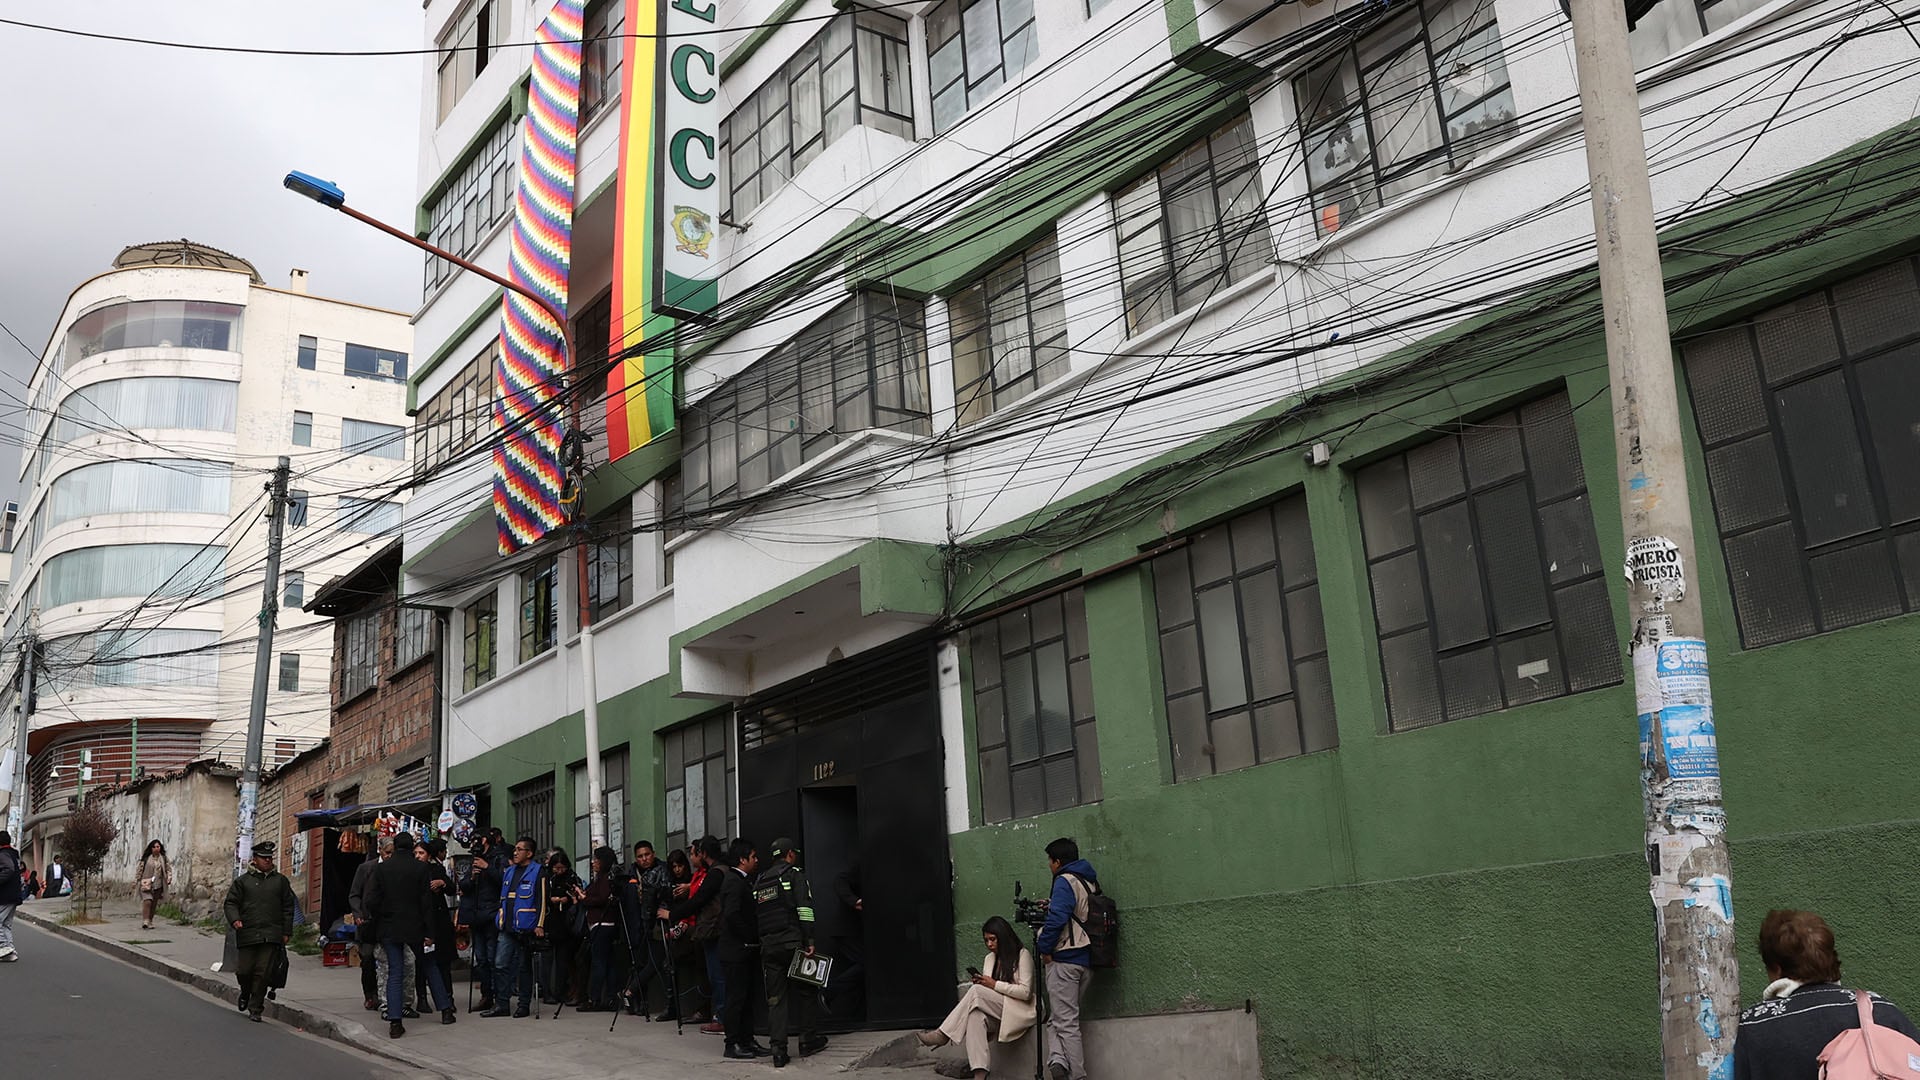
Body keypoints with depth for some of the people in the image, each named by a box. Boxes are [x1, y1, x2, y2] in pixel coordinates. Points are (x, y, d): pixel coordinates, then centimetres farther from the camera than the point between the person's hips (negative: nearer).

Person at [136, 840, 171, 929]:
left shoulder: (163, 859, 8)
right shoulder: (146, 859, 0)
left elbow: (168, 869, 14)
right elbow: (139, 870, 5)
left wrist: (169, 877, -3)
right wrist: (135, 882, 6)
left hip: (157, 885, 3)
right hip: (146, 884, -3)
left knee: (154, 904, 7)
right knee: (147, 901, -20)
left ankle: (150, 922, 18)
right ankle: (145, 922, -23)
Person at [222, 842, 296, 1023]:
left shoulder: (281, 880, 12)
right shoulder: (242, 881, 9)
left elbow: (288, 907, 13)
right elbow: (231, 903, 6)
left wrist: (286, 932, 7)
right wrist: (235, 920, -14)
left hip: (271, 935, 0)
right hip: (247, 933, 0)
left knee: (263, 972, -4)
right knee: (244, 970, 2)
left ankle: (255, 1009, 7)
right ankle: (245, 993, 35)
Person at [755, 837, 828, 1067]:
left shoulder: (759, 881, 17)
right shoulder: (794, 874, -1)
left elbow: (754, 916, 16)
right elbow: (804, 909, -11)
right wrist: (809, 941, -12)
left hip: (768, 946, 5)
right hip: (793, 942, -5)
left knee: (775, 999, 3)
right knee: (804, 992, 11)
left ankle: (778, 1050, -2)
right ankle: (807, 1040, 16)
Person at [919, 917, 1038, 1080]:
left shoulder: (1022, 955, -1)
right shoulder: (989, 958, 19)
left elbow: (1025, 992, -10)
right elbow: (986, 989, 17)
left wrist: (994, 984, -13)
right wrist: (981, 982, -6)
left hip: (1019, 1010, -6)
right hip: (997, 1013, 6)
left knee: (976, 991, -28)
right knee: (976, 1016, -32)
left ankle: (943, 1034, -23)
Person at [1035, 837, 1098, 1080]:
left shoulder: (1065, 882, -10)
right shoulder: (1091, 882, 16)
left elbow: (1058, 919, -21)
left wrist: (1045, 947, -11)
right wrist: (1053, 906, 22)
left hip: (1065, 959, -8)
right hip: (1087, 960, 8)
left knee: (1065, 1022, -2)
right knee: (1063, 1017, 13)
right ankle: (1060, 1060, -2)